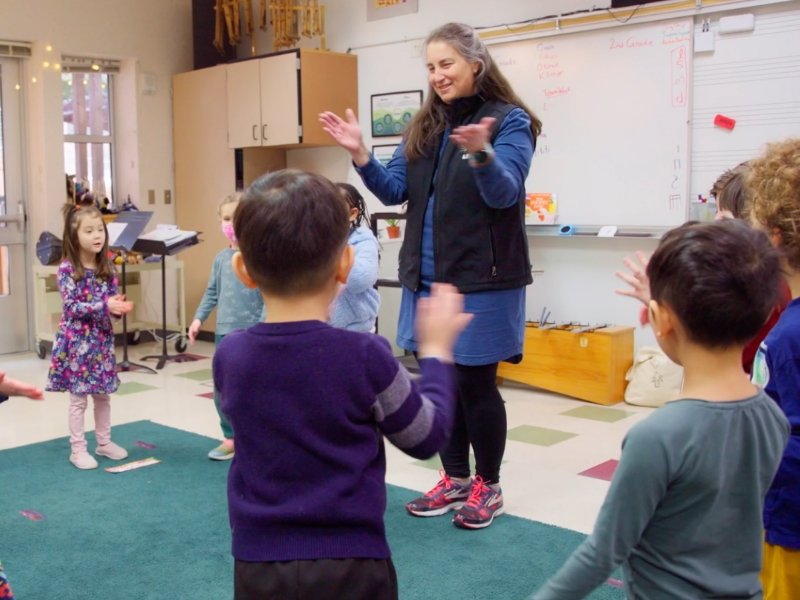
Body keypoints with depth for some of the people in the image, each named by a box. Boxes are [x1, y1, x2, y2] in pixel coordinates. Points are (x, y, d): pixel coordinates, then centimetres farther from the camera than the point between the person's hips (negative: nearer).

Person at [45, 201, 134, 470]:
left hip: (102, 338, 5)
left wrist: (120, 306, -16)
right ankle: (78, 449, 13)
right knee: (78, 397, 3)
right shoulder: (67, 268, -14)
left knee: (103, 394, 14)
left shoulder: (107, 267, 3)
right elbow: (72, 306, -19)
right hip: (77, 339, -5)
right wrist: (105, 306, -26)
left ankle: (104, 442, 28)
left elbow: (112, 300, 7)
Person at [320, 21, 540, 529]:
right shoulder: (424, 126, 11)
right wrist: (361, 155, -9)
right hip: (427, 278, 6)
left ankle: (488, 486, 21)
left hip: (482, 279, -6)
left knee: (476, 383, 3)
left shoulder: (509, 121, -7)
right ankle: (455, 478, 28)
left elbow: (505, 193, -19)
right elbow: (394, 191, 7)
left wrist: (481, 155, -38)